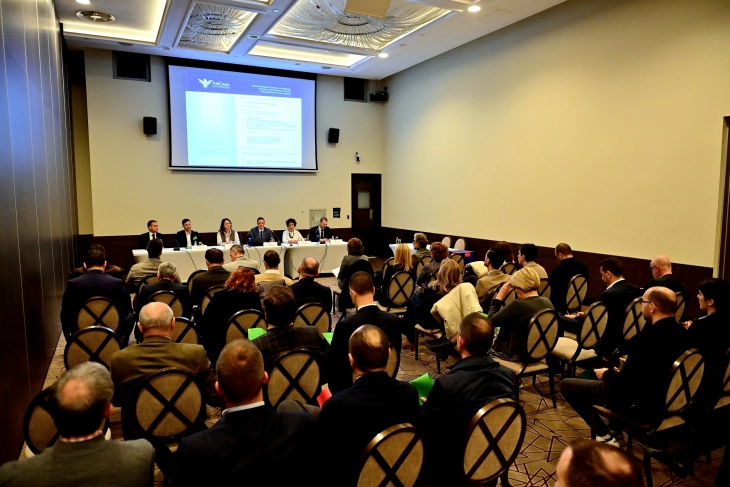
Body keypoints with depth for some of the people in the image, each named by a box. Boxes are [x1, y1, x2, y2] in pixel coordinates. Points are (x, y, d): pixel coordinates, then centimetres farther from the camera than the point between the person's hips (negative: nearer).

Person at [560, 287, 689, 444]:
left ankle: (605, 437, 6)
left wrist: (606, 374, -4)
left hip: (640, 406, -9)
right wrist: (630, 364, 12)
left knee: (566, 384, -1)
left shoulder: (646, 338, -29)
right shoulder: (683, 333, -3)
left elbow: (624, 383, -22)